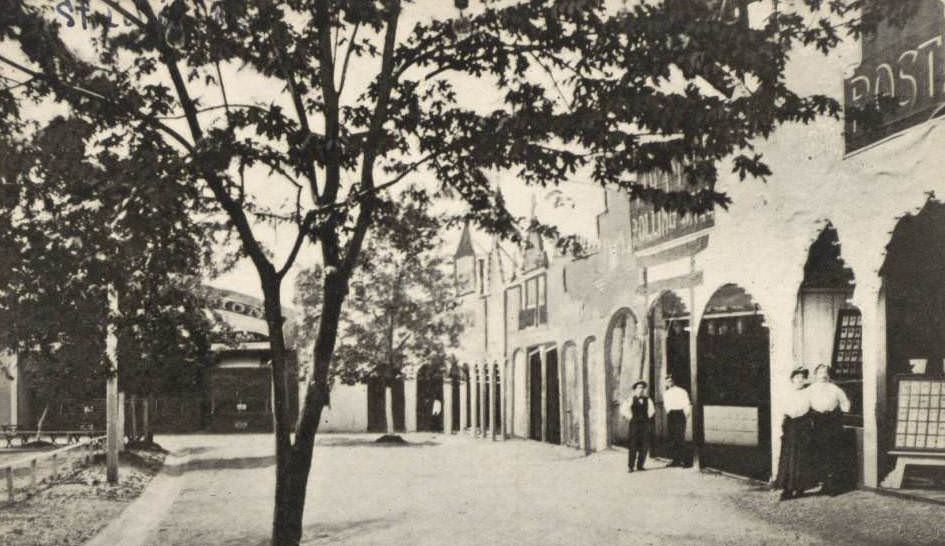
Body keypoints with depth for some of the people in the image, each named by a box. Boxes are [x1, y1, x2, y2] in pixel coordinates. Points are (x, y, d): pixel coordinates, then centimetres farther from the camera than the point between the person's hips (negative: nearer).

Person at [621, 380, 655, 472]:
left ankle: (640, 465, 11)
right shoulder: (631, 400, 2)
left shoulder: (647, 400, 10)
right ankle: (630, 466, -1)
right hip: (634, 424, -3)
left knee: (644, 446, 1)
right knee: (633, 446, -6)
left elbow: (652, 410, 19)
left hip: (645, 424, 3)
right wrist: (630, 417, -4)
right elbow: (623, 410, 1)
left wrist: (648, 417, 7)